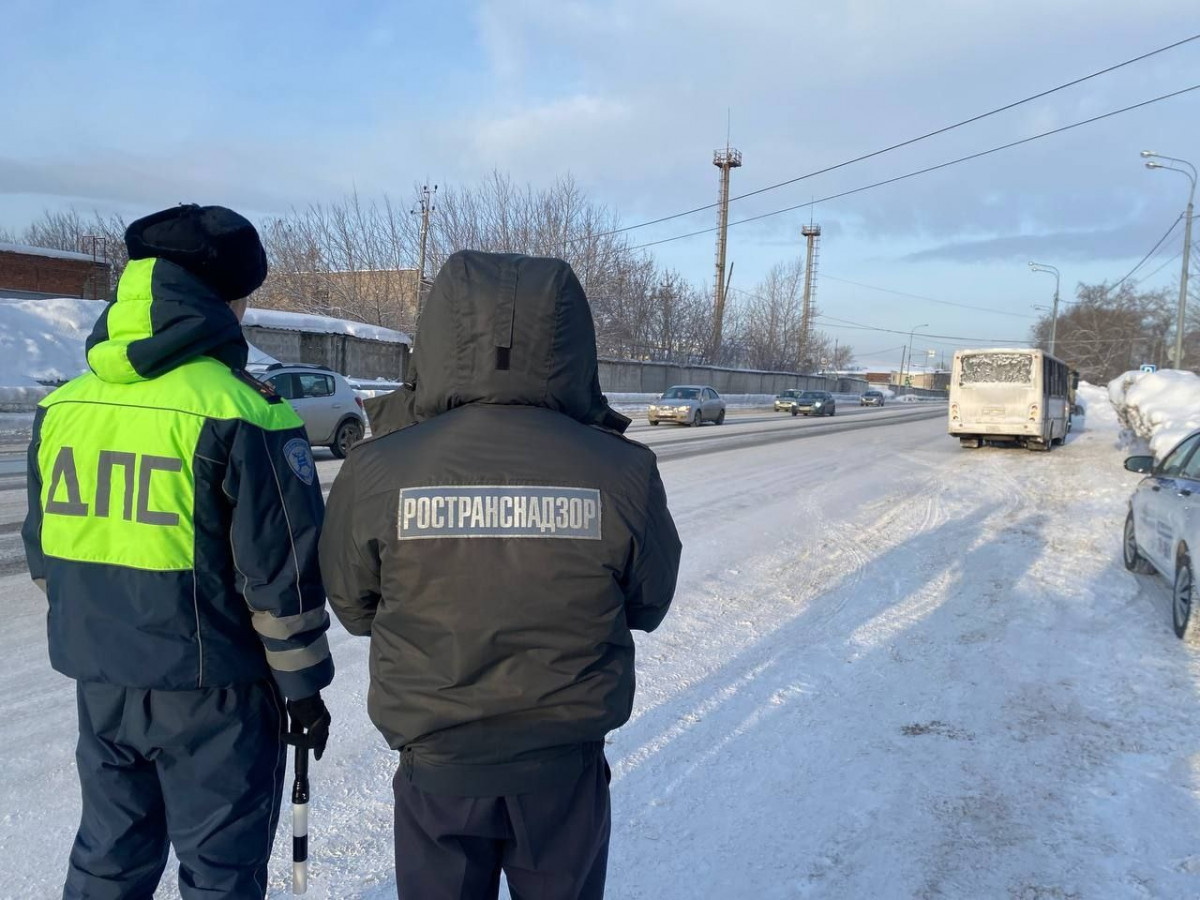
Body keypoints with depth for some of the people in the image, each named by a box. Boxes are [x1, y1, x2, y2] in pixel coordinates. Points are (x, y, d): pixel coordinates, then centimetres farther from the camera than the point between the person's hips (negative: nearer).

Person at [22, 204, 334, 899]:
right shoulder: (240, 413, -18)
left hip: (99, 680, 6)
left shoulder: (63, 406, 2)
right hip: (212, 687, -6)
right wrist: (302, 681, -4)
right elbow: (283, 568, -15)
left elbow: (43, 549, 12)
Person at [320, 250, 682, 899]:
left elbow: (353, 607, -1)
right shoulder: (619, 472, -17)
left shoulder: (379, 471, -18)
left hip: (435, 764, 0)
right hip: (567, 765, 1)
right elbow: (647, 606, -1)